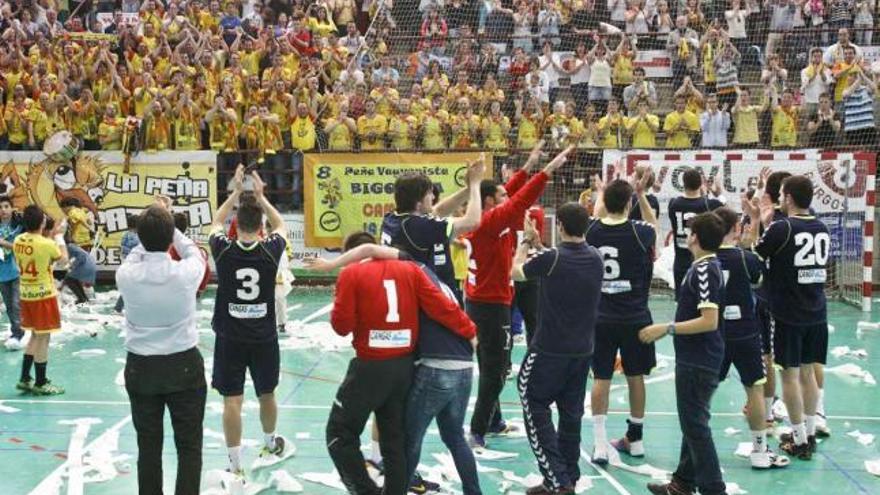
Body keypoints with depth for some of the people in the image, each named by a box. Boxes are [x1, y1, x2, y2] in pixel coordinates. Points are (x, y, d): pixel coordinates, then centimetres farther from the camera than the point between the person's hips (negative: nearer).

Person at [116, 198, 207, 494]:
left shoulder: (126, 275, -10)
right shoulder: (186, 273, -14)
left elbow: (136, 256, 15)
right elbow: (193, 252, 10)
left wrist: (151, 224, 24)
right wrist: (168, 224, 21)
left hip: (140, 368, 2)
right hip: (184, 365, -2)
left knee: (148, 446, 10)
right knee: (189, 447, 6)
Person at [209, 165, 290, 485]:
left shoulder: (223, 249, -10)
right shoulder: (271, 250, -10)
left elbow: (216, 222, 13)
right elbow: (280, 225, 14)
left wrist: (236, 192, 14)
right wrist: (261, 196, 14)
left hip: (229, 338, -1)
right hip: (263, 337, 1)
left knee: (232, 401, 1)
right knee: (266, 395, 20)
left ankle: (236, 468, 1)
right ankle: (269, 446, 42)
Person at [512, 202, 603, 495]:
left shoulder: (551, 258, -17)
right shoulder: (595, 258, 0)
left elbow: (516, 272, 2)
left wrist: (527, 240, 16)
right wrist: (539, 245, 21)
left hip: (550, 350, -6)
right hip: (583, 350, 6)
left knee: (535, 408, 4)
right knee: (571, 412, 15)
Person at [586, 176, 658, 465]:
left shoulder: (593, 231, -5)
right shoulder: (638, 232, -11)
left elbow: (597, 217, 21)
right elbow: (653, 224, 15)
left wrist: (601, 192, 36)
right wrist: (642, 193, 21)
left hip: (601, 318, 1)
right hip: (634, 317, -1)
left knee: (601, 379, 4)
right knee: (636, 377, 12)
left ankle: (600, 444, -2)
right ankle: (635, 440, 24)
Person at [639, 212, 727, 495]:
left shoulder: (704, 271, -20)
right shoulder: (706, 267, 10)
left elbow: (709, 321, -26)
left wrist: (667, 328, -24)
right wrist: (668, 330, 22)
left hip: (698, 363, -11)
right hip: (695, 359, 11)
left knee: (695, 425, -4)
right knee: (692, 422, 19)